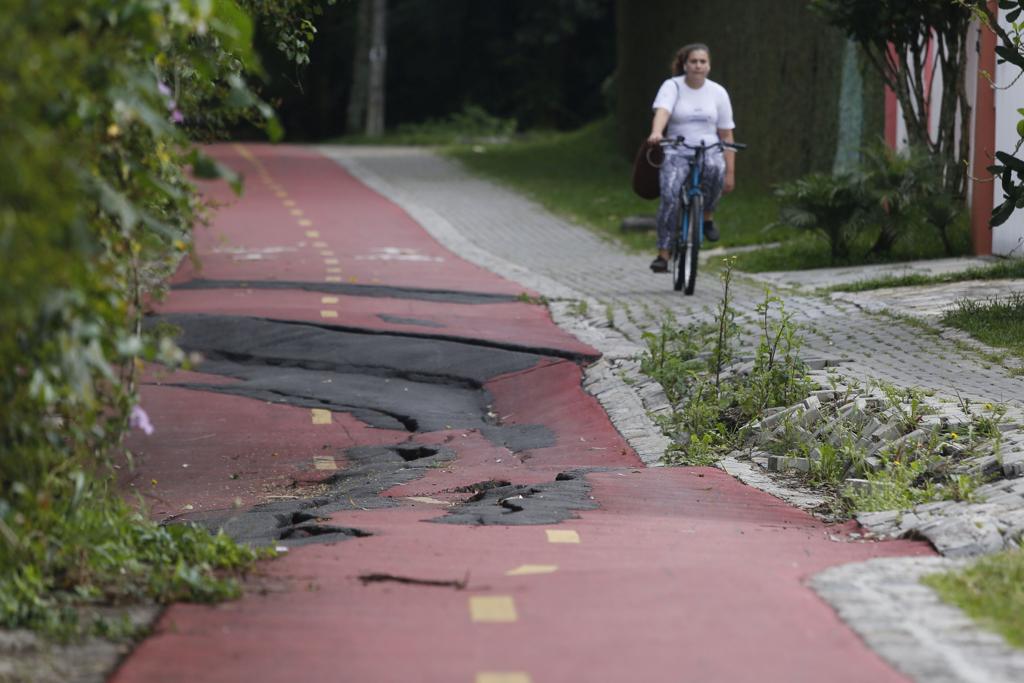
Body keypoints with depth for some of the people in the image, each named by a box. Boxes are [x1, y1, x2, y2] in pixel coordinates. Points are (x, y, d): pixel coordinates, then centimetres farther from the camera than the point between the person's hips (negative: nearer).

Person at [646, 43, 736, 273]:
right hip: (677, 153, -1)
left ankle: (707, 216, -7)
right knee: (669, 196, -25)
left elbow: (726, 135, 9)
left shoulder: (718, 92, 8)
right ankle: (663, 254, -16)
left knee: (715, 168, -35)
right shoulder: (672, 86, 1)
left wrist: (730, 172, 4)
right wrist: (656, 133, -43)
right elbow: (662, 112, -20)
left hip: (709, 152, 1)